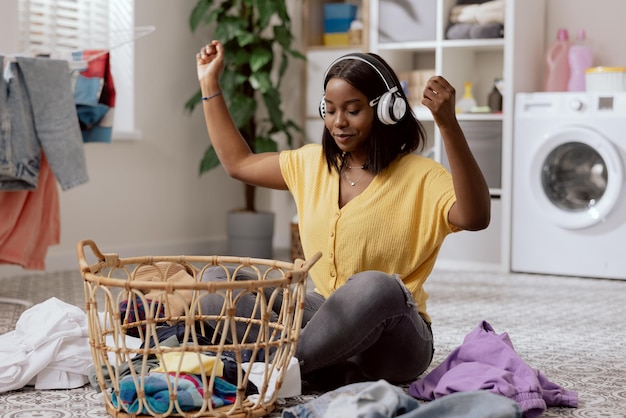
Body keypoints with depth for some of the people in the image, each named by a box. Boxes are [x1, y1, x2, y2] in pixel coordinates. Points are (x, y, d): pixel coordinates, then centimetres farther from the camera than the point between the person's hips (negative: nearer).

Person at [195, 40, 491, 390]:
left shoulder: (420, 177, -10)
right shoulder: (311, 164, 10)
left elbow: (475, 217, -30)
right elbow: (238, 163, 23)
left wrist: (449, 125, -39)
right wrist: (210, 83, 21)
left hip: (393, 338, -6)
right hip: (327, 315, 6)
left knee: (375, 286, -40)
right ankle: (336, 372, -27)